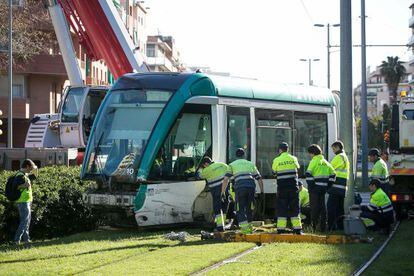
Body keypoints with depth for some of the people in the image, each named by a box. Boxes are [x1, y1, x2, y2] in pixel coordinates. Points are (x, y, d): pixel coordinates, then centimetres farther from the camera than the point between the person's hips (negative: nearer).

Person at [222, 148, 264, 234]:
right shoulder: (251, 164, 27)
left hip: (240, 187, -3)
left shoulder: (232, 165, 18)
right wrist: (262, 191, 30)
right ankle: (249, 227, 22)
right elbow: (259, 179, 24)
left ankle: (245, 228, -13)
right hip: (251, 186, 3)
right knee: (249, 208, 18)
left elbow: (226, 179, 6)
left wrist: (223, 192, 9)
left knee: (240, 209, 1)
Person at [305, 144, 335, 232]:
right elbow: (332, 174, 15)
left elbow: (308, 174, -17)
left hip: (315, 188, -6)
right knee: (322, 207, 11)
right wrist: (328, 185, 14)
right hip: (324, 187, 6)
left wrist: (310, 185, -11)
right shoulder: (325, 162, 14)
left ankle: (314, 226, -4)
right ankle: (323, 227, 12)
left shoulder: (314, 161, -7)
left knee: (314, 207, -2)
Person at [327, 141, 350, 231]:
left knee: (331, 206, -10)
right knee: (340, 207, 13)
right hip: (343, 187, 10)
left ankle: (331, 226, -14)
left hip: (336, 186, -10)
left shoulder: (338, 157, -9)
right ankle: (340, 226, 14)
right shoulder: (345, 157, 22)